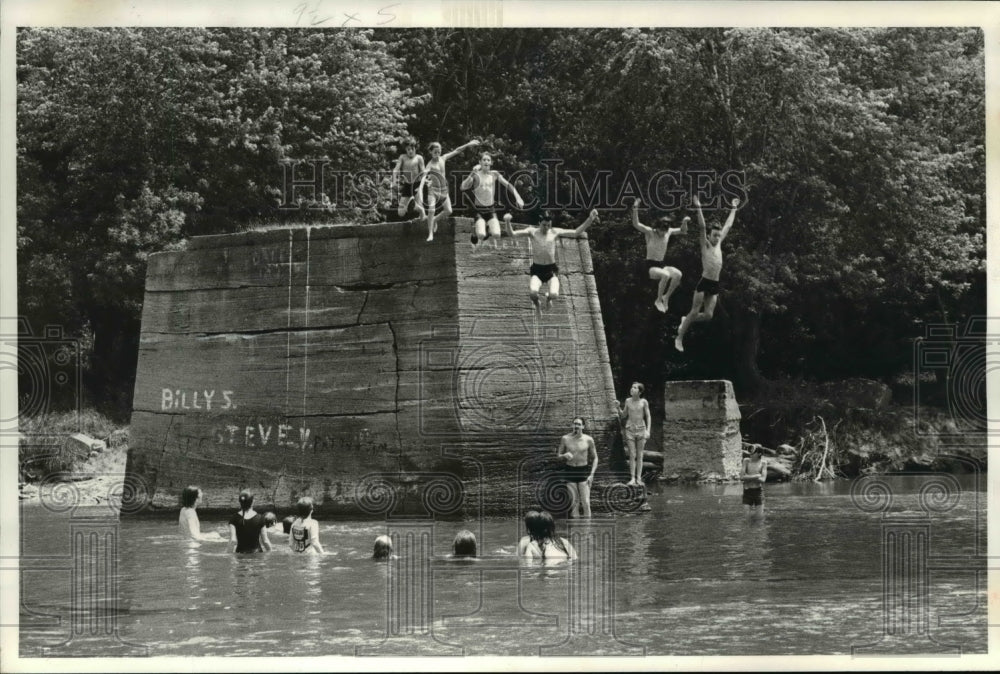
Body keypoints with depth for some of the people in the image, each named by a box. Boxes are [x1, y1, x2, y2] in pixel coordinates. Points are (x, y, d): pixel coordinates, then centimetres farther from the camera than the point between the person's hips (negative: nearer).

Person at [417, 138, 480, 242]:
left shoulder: (443, 158, 0)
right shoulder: (430, 165, -16)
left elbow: (456, 151, 7)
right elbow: (424, 177, -30)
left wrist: (468, 144, 7)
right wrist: (420, 189, -45)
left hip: (443, 189, 5)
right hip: (433, 189, -5)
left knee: (448, 211, 0)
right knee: (431, 210, -17)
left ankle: (435, 219, 29)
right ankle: (430, 234, -9)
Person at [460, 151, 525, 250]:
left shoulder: (494, 175, 2)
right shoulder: (476, 175, -7)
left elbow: (508, 185, 5)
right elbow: (463, 186, -20)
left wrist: (517, 197, -5)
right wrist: (472, 174, -28)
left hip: (491, 210, 3)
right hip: (479, 210, -3)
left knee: (496, 235, -17)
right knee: (481, 235, -25)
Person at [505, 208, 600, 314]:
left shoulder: (555, 232, 4)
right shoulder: (532, 232, -2)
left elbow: (576, 233, 7)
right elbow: (512, 233, -9)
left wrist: (590, 219, -1)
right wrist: (507, 222, -30)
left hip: (551, 269, 1)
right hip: (537, 270, -1)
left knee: (554, 294, -24)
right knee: (533, 292, -30)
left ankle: (548, 297, 19)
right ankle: (536, 303, 11)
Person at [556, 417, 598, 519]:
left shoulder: (588, 440, -4)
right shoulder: (565, 439, -3)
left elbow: (595, 458, 5)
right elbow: (558, 455, 7)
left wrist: (592, 474, -4)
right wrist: (565, 456, -17)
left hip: (583, 471, -1)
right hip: (570, 471, 1)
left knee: (586, 503, -8)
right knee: (574, 503, 3)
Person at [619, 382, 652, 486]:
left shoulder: (644, 402, -2)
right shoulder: (628, 401, 2)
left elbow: (648, 417, 1)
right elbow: (623, 415, 12)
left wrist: (648, 430, -8)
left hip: (641, 429, -1)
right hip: (630, 429, 1)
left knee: (639, 455, 1)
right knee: (632, 455, -3)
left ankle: (639, 478, 2)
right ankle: (632, 478, -3)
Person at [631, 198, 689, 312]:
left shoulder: (668, 232, 4)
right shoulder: (650, 232, -11)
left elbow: (683, 231, 17)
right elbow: (636, 224, -25)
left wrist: (684, 222, -6)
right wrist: (635, 209, -38)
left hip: (660, 265, 6)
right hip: (649, 266, -6)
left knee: (677, 274, -24)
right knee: (665, 275, -35)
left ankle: (666, 297, -6)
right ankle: (658, 300, -16)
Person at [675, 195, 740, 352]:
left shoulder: (719, 244, 12)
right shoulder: (706, 245, -3)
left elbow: (728, 225, 20)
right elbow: (702, 227, -14)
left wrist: (734, 208, 26)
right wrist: (698, 208, -22)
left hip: (715, 285, 6)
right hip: (704, 283, -6)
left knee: (708, 315, 1)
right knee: (694, 312, -5)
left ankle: (685, 321, 27)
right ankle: (679, 338, 5)